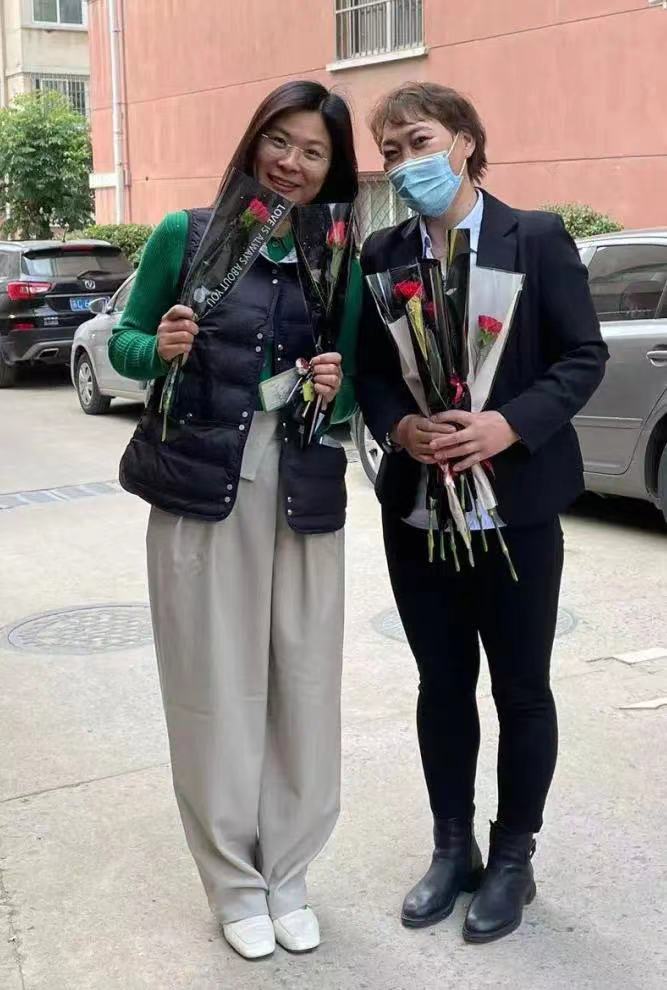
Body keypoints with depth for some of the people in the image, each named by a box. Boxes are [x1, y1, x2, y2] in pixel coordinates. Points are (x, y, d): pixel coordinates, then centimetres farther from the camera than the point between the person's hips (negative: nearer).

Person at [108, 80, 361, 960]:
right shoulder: (186, 235, 1)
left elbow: (355, 390, 12)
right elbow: (124, 342, 6)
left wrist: (336, 390, -11)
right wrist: (160, 348, -15)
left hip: (305, 494, 2)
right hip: (201, 488, -2)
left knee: (304, 684, 7)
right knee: (215, 687, 4)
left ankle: (287, 873, 27)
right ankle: (235, 882, 23)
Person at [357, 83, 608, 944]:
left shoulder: (537, 238, -5)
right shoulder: (380, 254, 6)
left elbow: (584, 356, -7)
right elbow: (366, 369, 7)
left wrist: (510, 425, -21)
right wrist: (399, 427, -13)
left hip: (514, 506, -3)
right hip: (416, 508, 3)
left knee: (520, 689, 9)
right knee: (442, 685, 14)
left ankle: (512, 858, 27)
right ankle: (452, 848, 31)